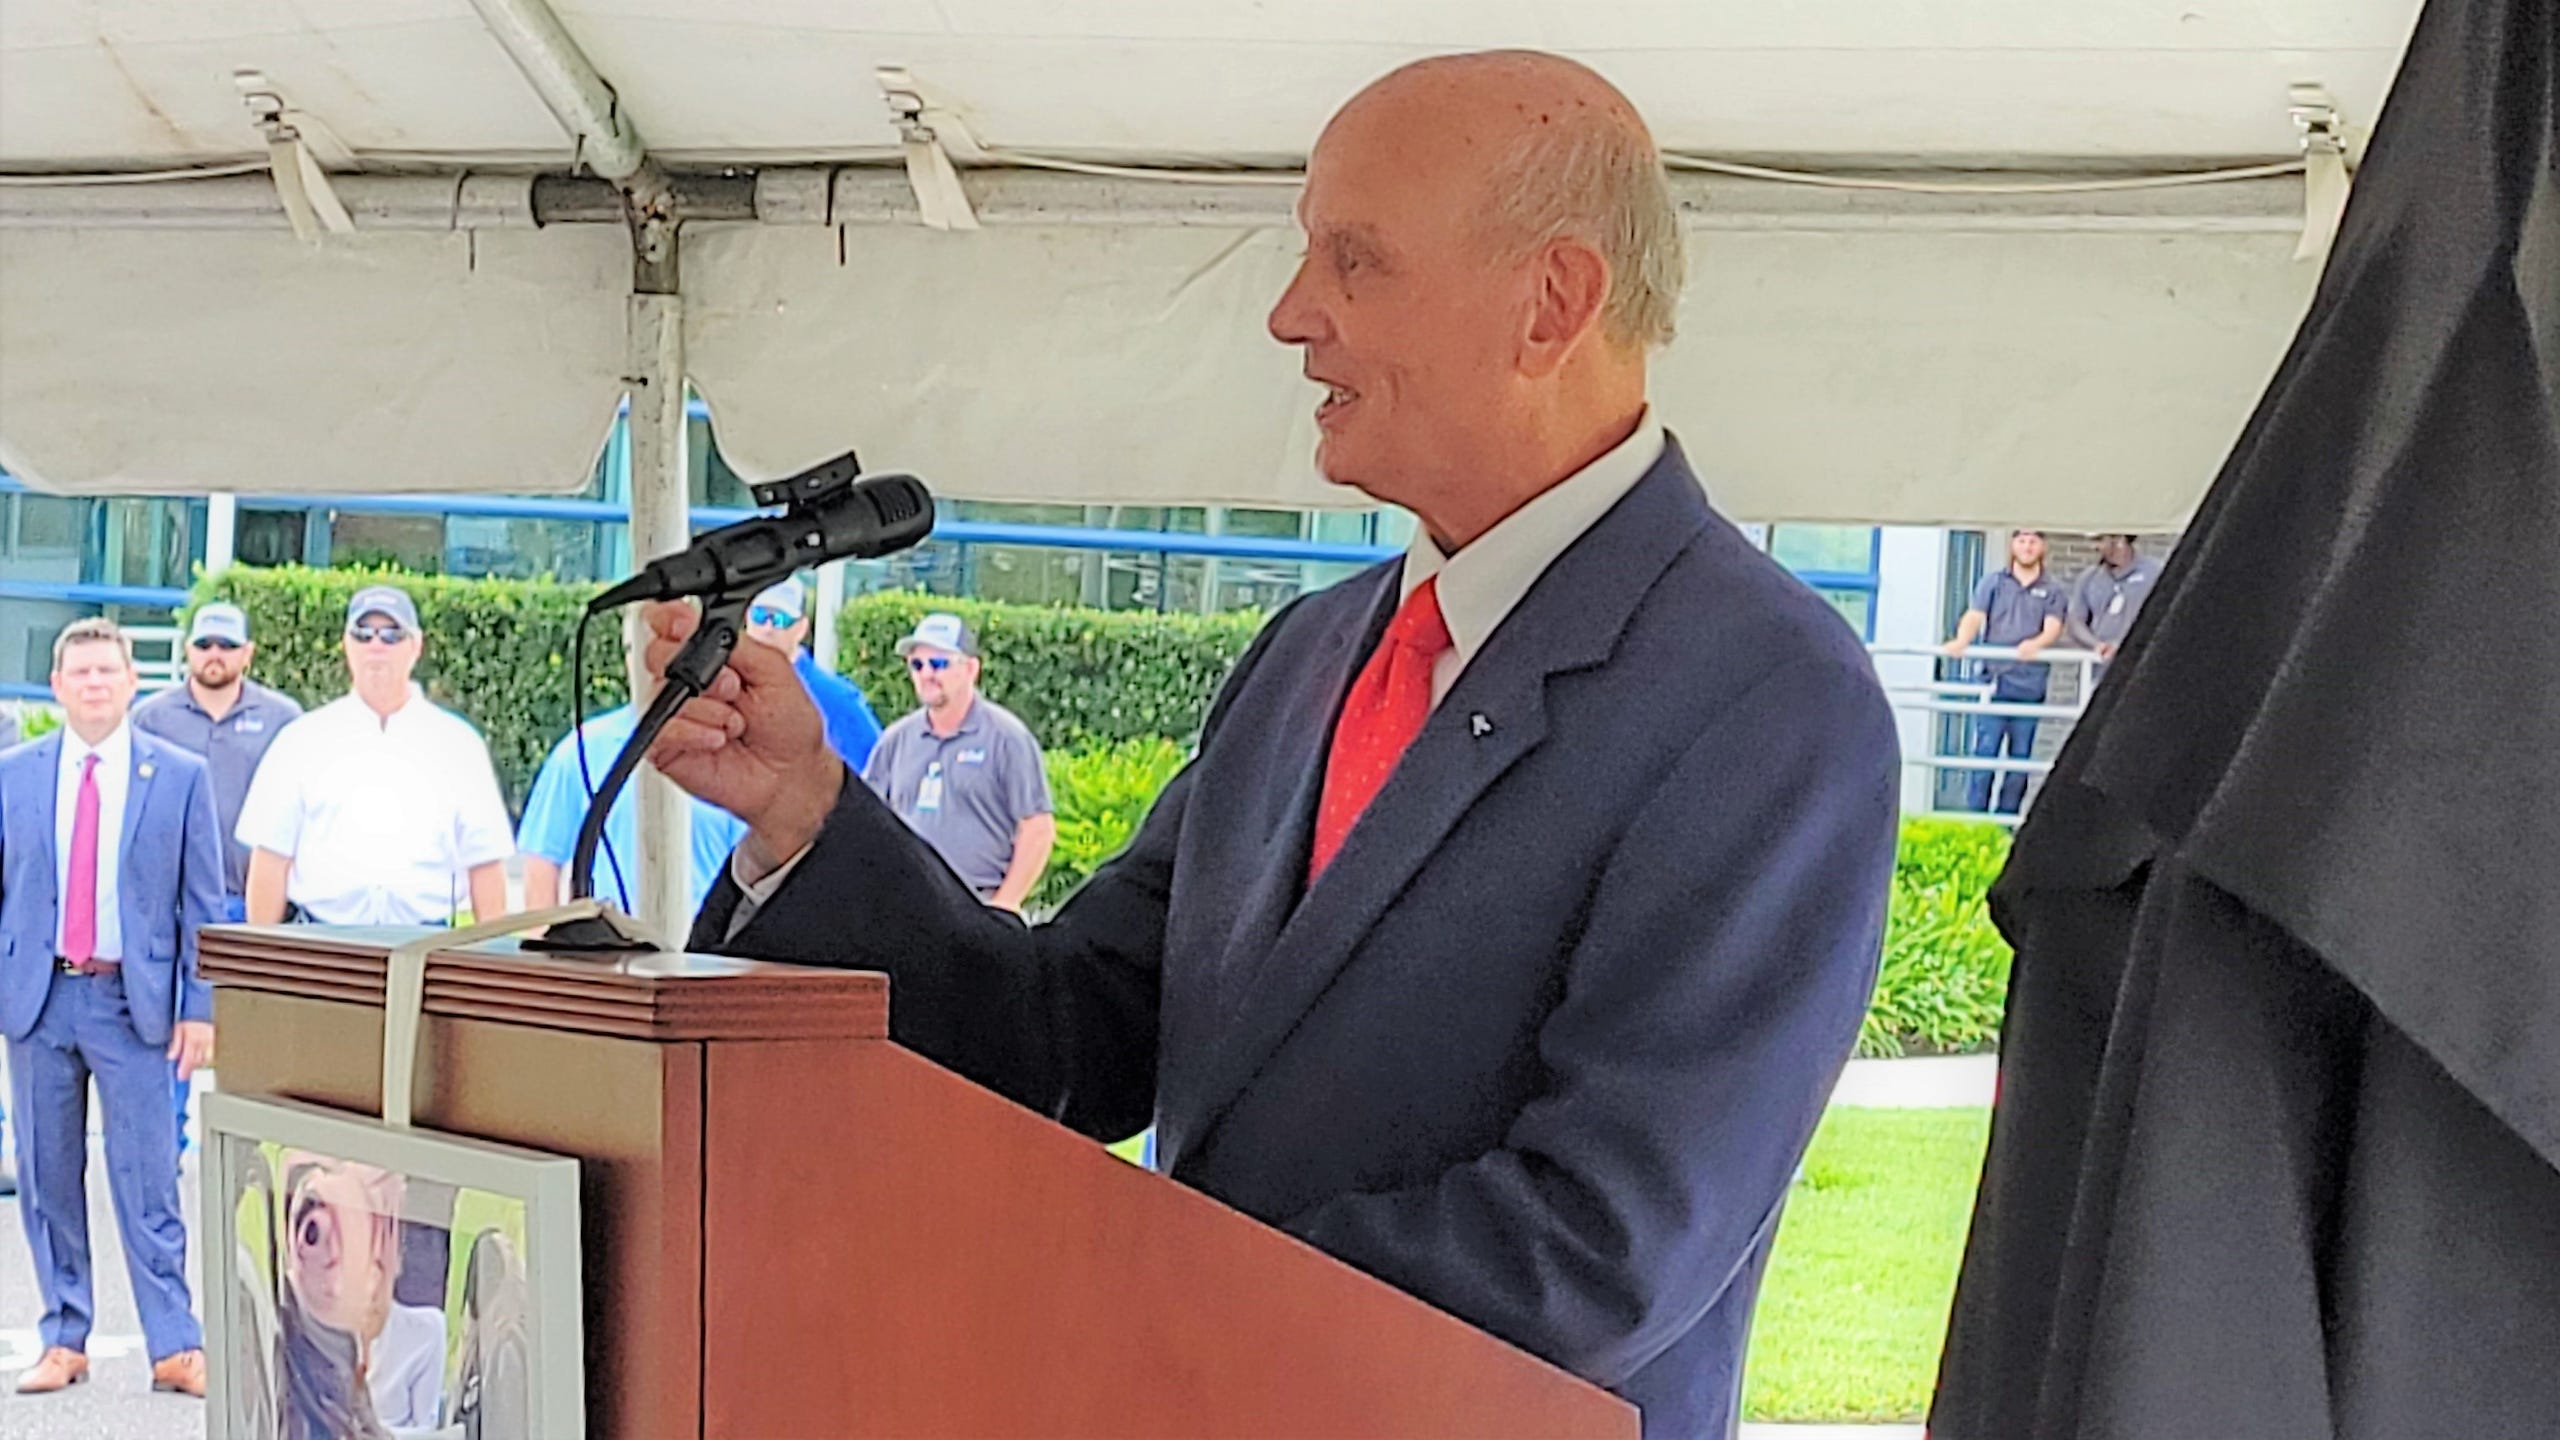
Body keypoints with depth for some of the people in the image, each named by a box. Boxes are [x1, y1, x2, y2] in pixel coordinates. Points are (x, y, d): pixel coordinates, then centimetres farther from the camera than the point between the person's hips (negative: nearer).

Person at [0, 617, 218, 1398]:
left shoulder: (180, 776, 2)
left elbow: (202, 902, 2)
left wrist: (199, 1006, -4)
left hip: (135, 1001, -2)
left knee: (148, 1182, -3)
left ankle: (175, 1348, 0)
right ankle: (63, 1340, 17)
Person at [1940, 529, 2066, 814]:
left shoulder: (2051, 591, 11)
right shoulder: (1993, 582, 12)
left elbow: (2053, 628, -3)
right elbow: (1974, 617, 0)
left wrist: (2036, 644, -26)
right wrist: (1961, 641, -21)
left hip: (2031, 685, 1)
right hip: (1995, 681, -1)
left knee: (2020, 756, 3)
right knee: (1984, 751, -7)